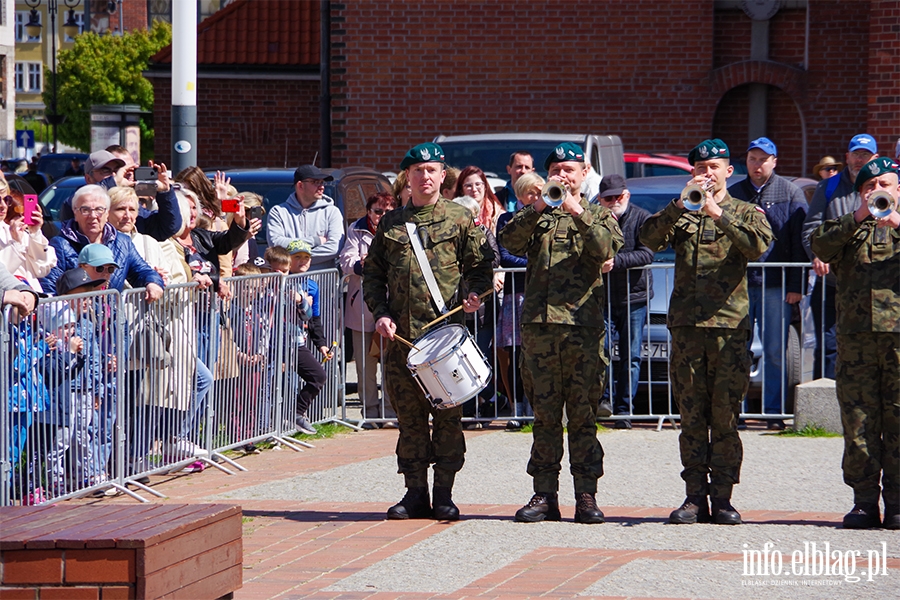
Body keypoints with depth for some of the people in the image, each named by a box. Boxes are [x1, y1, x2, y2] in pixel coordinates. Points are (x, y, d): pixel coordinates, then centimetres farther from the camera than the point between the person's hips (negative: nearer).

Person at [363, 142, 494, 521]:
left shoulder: (460, 220, 7)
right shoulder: (390, 224, 14)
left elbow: (481, 265, 7)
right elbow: (372, 274, 15)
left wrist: (474, 295, -12)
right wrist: (380, 313, 1)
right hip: (400, 334, 3)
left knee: (447, 414, -2)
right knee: (409, 415, 4)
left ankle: (444, 493, 5)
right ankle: (415, 492, 10)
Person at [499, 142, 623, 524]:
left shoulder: (598, 215, 13)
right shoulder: (536, 216, 18)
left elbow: (607, 249, -8)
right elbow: (510, 242, -1)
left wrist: (577, 213, -16)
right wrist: (538, 209, -12)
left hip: (583, 324, -2)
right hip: (539, 324, 2)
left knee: (583, 413, -3)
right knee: (544, 413, 3)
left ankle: (586, 495, -2)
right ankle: (544, 495, 5)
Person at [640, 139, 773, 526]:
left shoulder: (745, 213, 10)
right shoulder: (680, 214, 15)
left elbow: (758, 245, -11)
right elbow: (650, 239, -3)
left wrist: (718, 213, -17)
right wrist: (680, 205, -13)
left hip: (729, 325, -2)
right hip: (686, 324, 2)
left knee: (725, 416, -2)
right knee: (691, 415, 2)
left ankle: (722, 497, 2)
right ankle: (695, 496, 5)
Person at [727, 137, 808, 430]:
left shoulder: (790, 193, 5)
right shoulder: (732, 194, 12)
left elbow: (799, 241, 2)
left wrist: (796, 285, -4)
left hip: (775, 285, -2)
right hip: (738, 284, 2)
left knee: (775, 352, -1)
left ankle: (774, 412, 6)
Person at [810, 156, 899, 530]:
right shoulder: (848, 227, 19)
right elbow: (821, 246, 1)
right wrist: (857, 219, -9)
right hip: (855, 334, 2)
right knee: (858, 418, -2)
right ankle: (864, 501, 2)